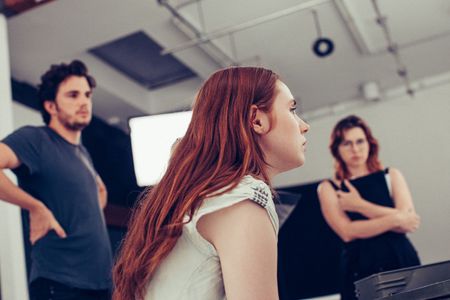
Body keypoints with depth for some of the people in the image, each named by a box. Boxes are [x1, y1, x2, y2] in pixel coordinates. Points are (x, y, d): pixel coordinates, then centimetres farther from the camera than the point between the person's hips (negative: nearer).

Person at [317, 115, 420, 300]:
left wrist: (360, 205, -9)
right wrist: (395, 219, -10)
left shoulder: (391, 176, 8)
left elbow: (408, 223, -6)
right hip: (361, 271, -1)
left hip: (403, 263, 2)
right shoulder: (329, 188, 4)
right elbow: (347, 232, -11)